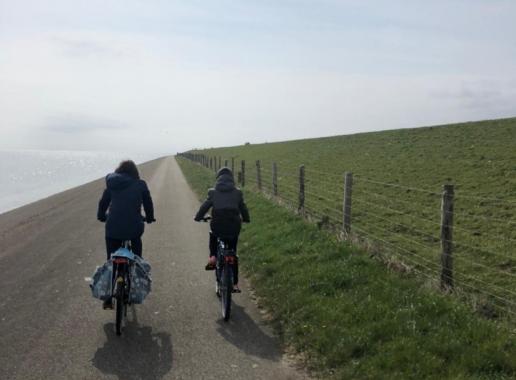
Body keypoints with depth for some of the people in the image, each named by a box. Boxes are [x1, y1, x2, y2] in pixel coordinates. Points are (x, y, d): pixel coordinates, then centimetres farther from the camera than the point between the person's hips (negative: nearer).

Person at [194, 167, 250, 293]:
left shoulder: (213, 192, 3)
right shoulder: (237, 193, 6)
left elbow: (204, 206, 5)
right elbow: (243, 208, 12)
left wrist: (198, 217, 23)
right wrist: (246, 219, 31)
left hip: (218, 226, -1)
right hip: (233, 228, 1)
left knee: (213, 235, 37)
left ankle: (212, 257, 14)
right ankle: (235, 283, 14)